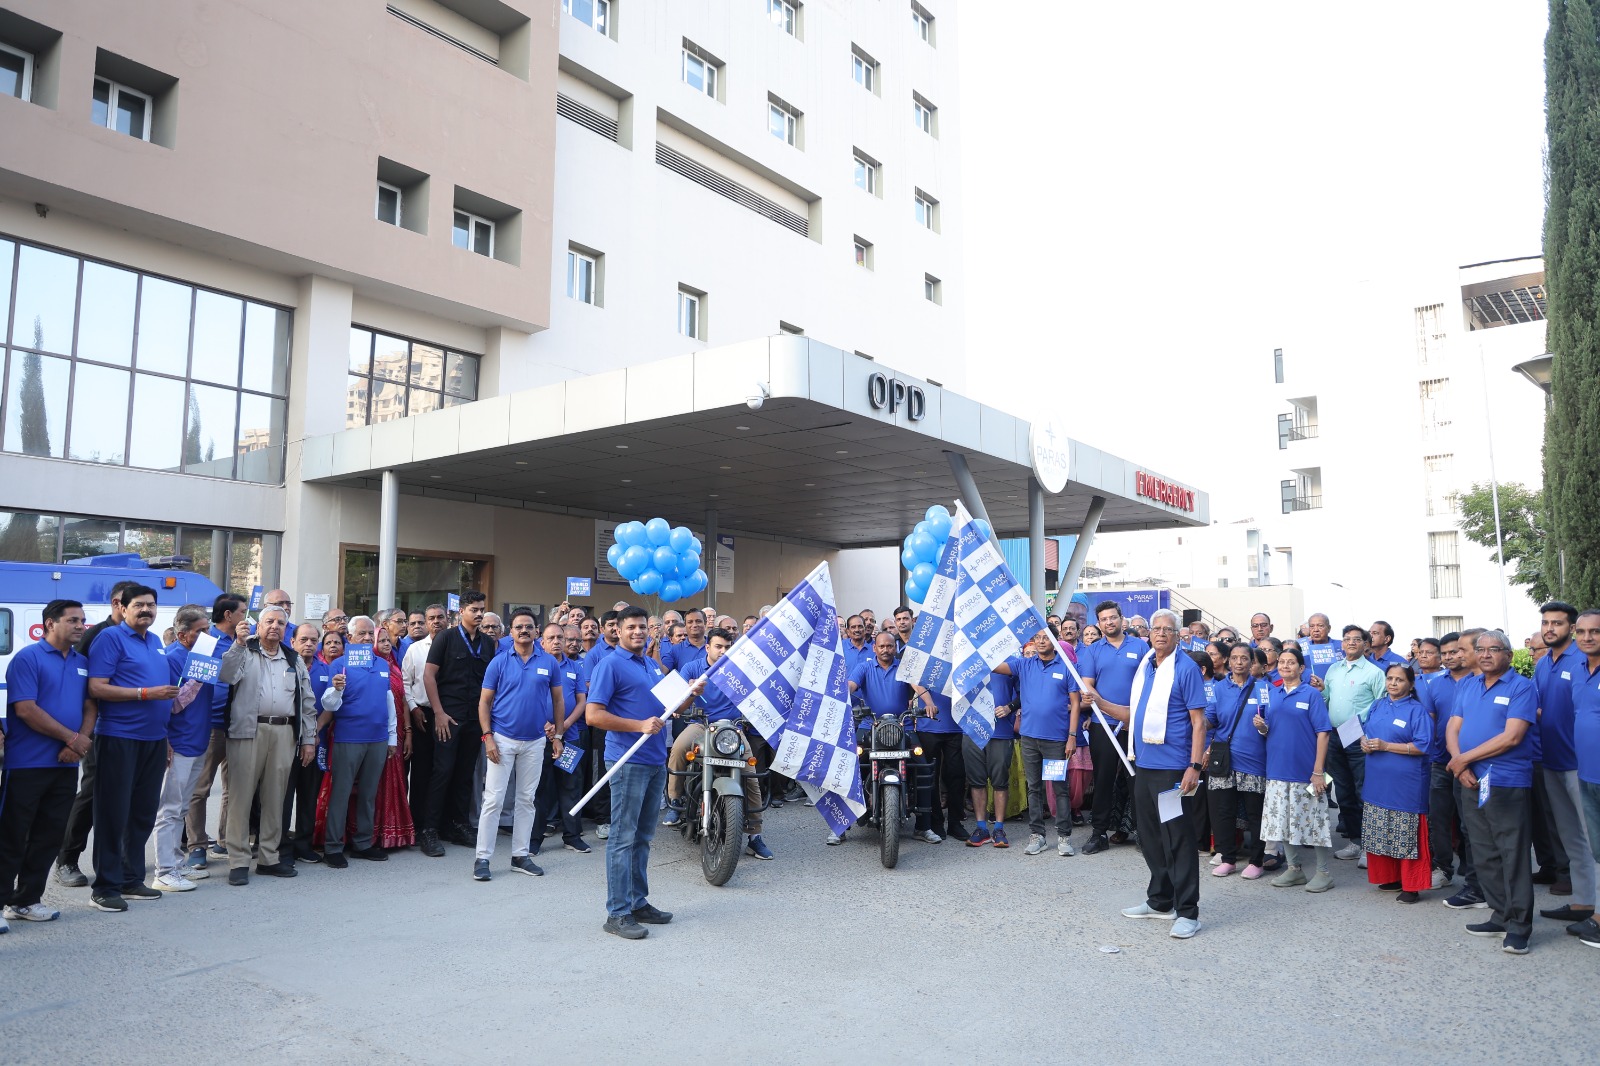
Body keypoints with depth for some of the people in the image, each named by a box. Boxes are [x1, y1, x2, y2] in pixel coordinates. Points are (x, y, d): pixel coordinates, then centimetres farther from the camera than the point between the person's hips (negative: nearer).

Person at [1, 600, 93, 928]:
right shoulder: (27, 658, -8)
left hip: (66, 764, 6)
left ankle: (27, 900, 21)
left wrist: (80, 742, -7)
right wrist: (72, 738, -14)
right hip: (26, 764, -6)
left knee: (49, 835, 11)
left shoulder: (83, 663, 12)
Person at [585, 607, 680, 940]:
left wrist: (691, 694, 5)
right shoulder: (610, 665, -9)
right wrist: (639, 725, -21)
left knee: (643, 837, 15)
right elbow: (593, 715, -16)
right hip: (628, 760, -8)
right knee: (623, 838, -3)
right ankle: (617, 913, 4)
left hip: (656, 760, 8)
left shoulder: (653, 665, 16)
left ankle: (638, 902, 25)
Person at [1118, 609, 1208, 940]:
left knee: (1178, 839, -1)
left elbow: (1198, 721, -12)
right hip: (1144, 764, 7)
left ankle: (1187, 912, 8)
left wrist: (1194, 767, -18)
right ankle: (1160, 901, 28)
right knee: (1150, 837, 15)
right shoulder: (1145, 666, 11)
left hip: (1172, 767, -7)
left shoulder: (1186, 668, -9)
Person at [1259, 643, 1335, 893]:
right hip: (1278, 770, 5)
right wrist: (1261, 727, -8)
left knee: (1313, 821, 1)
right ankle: (1294, 868, 24)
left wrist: (1318, 771, -15)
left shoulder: (1311, 694, -5)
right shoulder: (1271, 695, 10)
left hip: (1305, 770, -5)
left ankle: (1323, 872, 14)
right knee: (1283, 820, 11)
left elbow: (1322, 732, -10)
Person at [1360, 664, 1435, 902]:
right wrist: (1364, 743, -3)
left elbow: (1423, 746, -15)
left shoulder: (1417, 710, -8)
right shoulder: (1378, 706, 12)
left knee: (1406, 837, -2)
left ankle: (1411, 886, 8)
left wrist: (1385, 746, -18)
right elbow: (1365, 731, 20)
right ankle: (1389, 877, 25)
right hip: (1378, 782, 6)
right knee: (1380, 835, 12)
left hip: (1405, 785, -6)